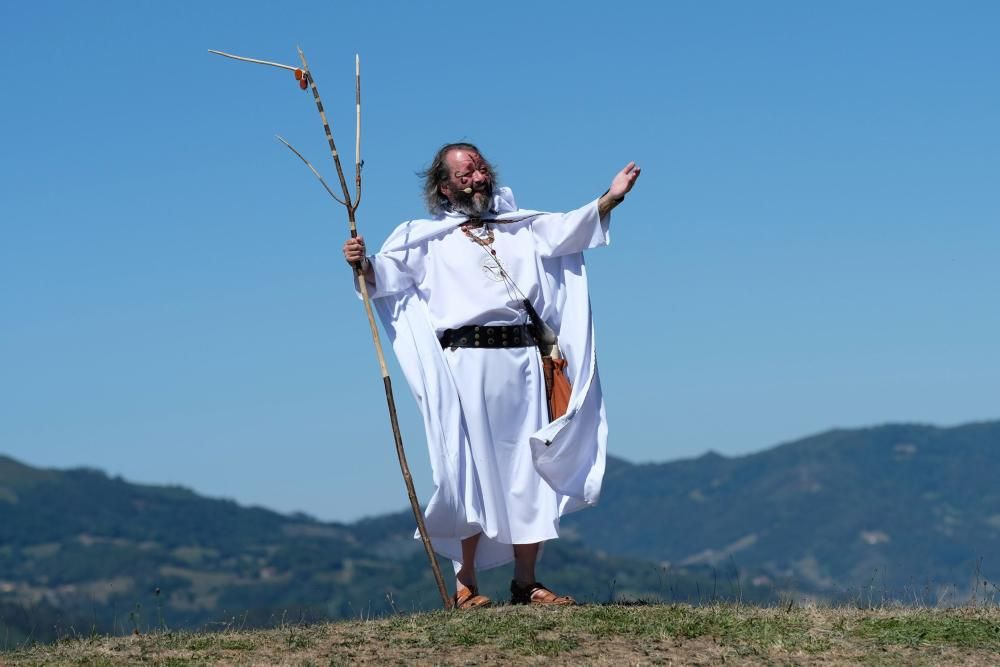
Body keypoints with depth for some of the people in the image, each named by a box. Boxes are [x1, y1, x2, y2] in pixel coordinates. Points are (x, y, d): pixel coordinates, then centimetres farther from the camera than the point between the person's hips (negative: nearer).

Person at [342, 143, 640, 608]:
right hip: (466, 363, -3)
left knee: (529, 470, 2)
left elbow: (568, 229, 10)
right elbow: (386, 273, 0)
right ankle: (465, 584, -1)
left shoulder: (520, 229, 22)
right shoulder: (425, 239, 12)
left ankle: (526, 583, 7)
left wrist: (609, 199, -4)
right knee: (472, 470, -6)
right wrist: (362, 264, -21)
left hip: (521, 362, 3)